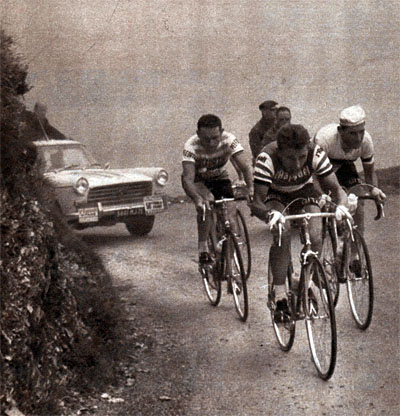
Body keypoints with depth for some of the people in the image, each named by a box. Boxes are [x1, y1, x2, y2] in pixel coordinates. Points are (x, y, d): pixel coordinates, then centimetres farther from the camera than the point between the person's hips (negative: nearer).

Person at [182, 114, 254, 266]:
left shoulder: (229, 141, -28)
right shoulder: (191, 146, -34)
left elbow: (245, 166, -35)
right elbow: (188, 179, -43)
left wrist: (250, 188, -54)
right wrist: (197, 198, -62)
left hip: (219, 178, 3)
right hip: (197, 180, -3)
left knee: (230, 211, -17)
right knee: (206, 202, -33)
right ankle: (203, 250, -24)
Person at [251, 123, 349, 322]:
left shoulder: (316, 154, -30)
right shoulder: (267, 159, -36)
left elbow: (336, 188, -26)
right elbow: (256, 203, -37)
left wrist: (342, 205, -49)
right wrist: (270, 215, -60)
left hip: (303, 192, 2)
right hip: (274, 195, -2)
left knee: (315, 238, -22)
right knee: (282, 233, -31)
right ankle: (280, 298, -24)